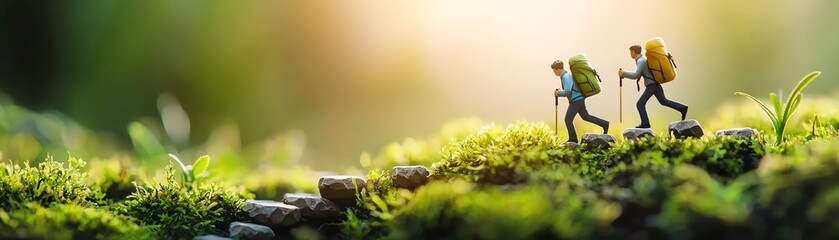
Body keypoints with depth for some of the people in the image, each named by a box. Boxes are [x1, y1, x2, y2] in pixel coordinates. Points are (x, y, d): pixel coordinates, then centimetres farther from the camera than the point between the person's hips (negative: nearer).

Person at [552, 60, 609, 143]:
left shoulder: (565, 77, -19)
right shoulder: (566, 75, 13)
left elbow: (567, 91, -29)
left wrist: (558, 93, -13)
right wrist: (559, 92, 11)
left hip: (576, 100, -10)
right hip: (579, 99, 10)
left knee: (568, 119, -4)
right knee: (585, 116, 21)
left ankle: (572, 139, 4)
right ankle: (604, 124, 24)